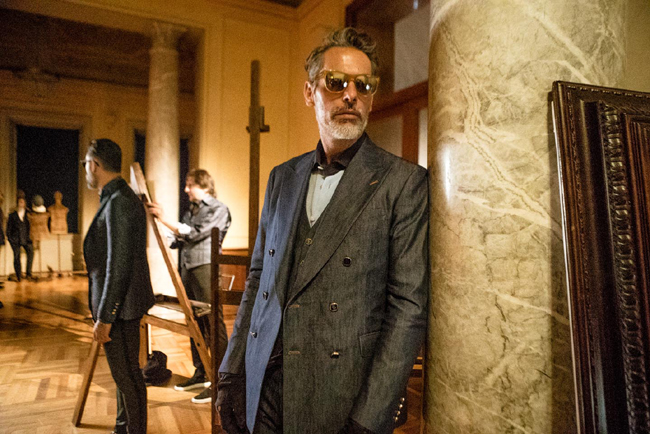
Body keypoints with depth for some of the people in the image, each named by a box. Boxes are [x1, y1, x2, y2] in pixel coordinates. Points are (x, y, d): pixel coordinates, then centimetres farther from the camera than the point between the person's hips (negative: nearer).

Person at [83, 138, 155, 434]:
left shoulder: (119, 202, -20)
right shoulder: (119, 198, 13)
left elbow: (118, 266, -24)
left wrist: (104, 317, -20)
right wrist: (102, 311, 22)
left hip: (120, 307, -10)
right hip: (122, 303, 10)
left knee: (127, 376, 3)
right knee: (123, 373, 22)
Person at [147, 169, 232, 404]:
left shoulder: (218, 210, -3)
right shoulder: (190, 212, 20)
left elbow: (194, 233, -14)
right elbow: (178, 241, 23)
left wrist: (164, 218, -12)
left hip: (206, 270, -8)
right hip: (187, 270, 8)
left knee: (214, 326, -7)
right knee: (194, 325, 12)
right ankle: (200, 375, 24)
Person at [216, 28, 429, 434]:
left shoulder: (404, 182, -9)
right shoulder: (282, 177, 7)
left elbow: (410, 304, -12)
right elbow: (259, 278, 10)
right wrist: (232, 374, 6)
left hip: (340, 400, -4)